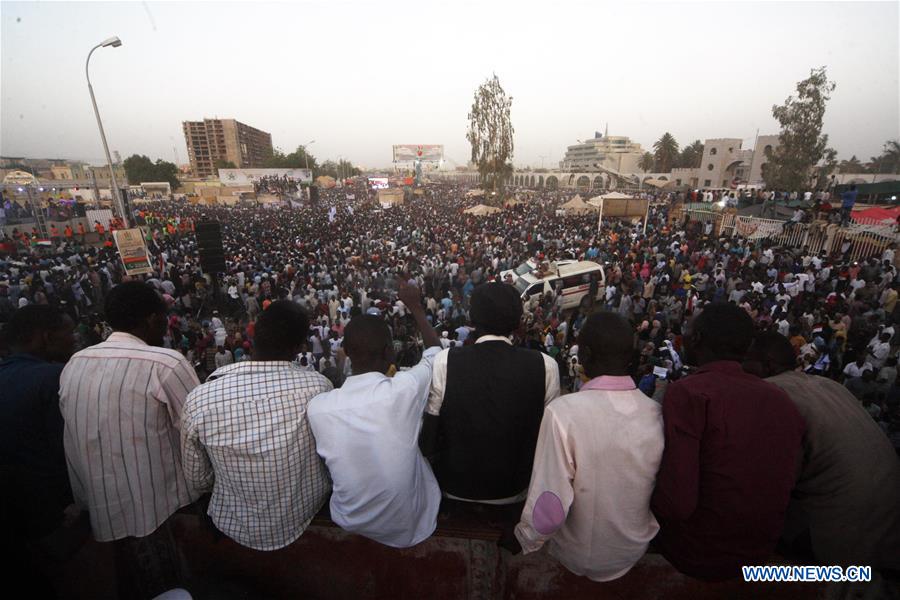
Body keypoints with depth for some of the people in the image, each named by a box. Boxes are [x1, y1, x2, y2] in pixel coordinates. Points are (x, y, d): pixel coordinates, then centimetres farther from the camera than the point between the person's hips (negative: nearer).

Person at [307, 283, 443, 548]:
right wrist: (415, 307, 4)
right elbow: (435, 351, -8)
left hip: (351, 521, 2)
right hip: (408, 524, -2)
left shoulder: (317, 406, -23)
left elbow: (325, 458, -2)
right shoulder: (405, 388, -30)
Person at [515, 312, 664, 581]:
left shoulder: (562, 411, -32)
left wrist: (525, 539, -8)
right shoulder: (658, 413, -18)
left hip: (578, 557, -3)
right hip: (634, 554, 4)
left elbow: (550, 509, -30)